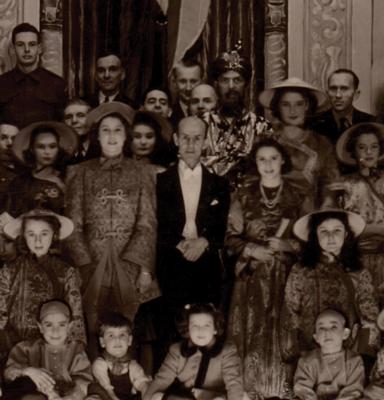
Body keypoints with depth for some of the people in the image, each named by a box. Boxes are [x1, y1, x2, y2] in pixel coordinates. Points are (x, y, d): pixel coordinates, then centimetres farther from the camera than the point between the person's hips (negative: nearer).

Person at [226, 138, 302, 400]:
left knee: (280, 334, -3)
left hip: (285, 277, 0)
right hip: (252, 277, 0)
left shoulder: (297, 195, 6)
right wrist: (250, 249, -10)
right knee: (251, 333, -3)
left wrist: (288, 245, -11)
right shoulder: (244, 194, 6)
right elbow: (231, 237, 6)